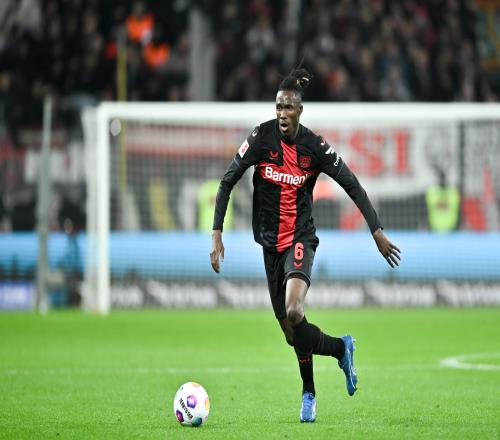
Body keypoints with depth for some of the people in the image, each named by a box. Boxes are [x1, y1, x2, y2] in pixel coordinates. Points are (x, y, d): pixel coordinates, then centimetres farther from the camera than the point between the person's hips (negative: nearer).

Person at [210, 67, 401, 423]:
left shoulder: (314, 147, -9)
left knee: (293, 313, -27)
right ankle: (342, 347, 35)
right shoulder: (262, 137, -8)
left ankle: (309, 392, -7)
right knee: (292, 334, 4)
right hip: (271, 241, 3)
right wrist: (217, 234, -12)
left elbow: (352, 185, -3)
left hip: (301, 239, -3)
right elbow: (227, 182, -5)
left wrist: (378, 233, -7)